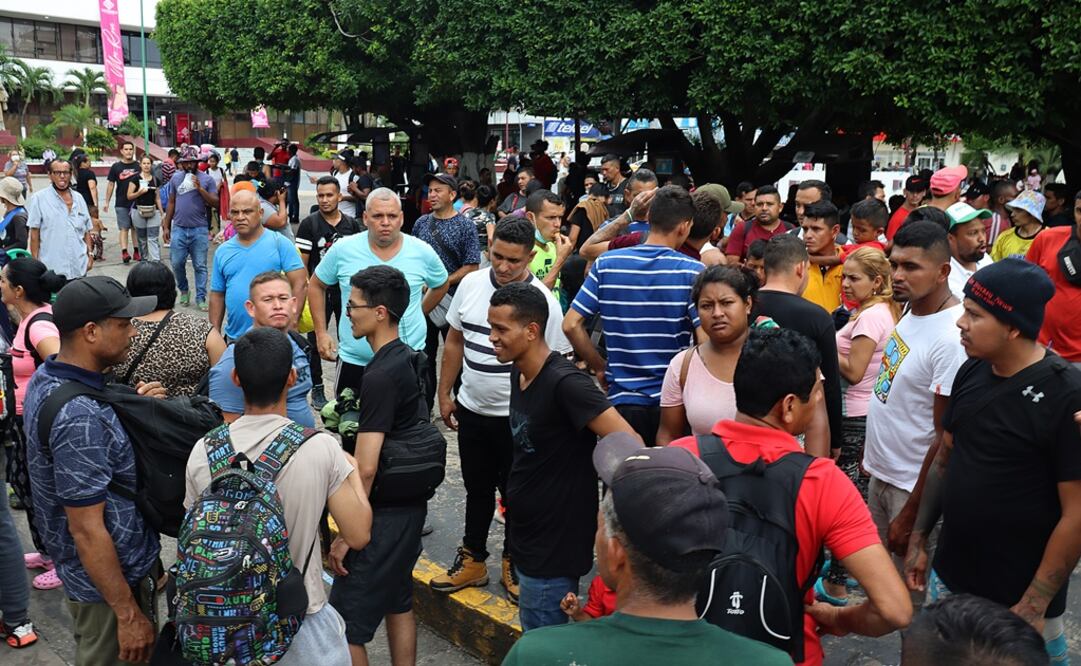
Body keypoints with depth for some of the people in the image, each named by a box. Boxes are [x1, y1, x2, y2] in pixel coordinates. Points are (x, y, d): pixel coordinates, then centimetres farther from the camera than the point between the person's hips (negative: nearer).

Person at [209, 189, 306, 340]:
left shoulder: (280, 243, -5)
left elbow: (300, 284, -10)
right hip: (234, 338, 4)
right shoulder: (222, 251, 9)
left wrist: (291, 324, -17)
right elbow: (217, 295, 14)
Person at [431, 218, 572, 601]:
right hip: (471, 410, 4)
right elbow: (454, 343, 8)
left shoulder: (542, 301, -15)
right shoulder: (471, 284, -2)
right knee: (477, 490, 19)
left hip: (517, 418, -4)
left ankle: (514, 563, 31)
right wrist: (445, 394, 8)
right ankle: (473, 561, 35)